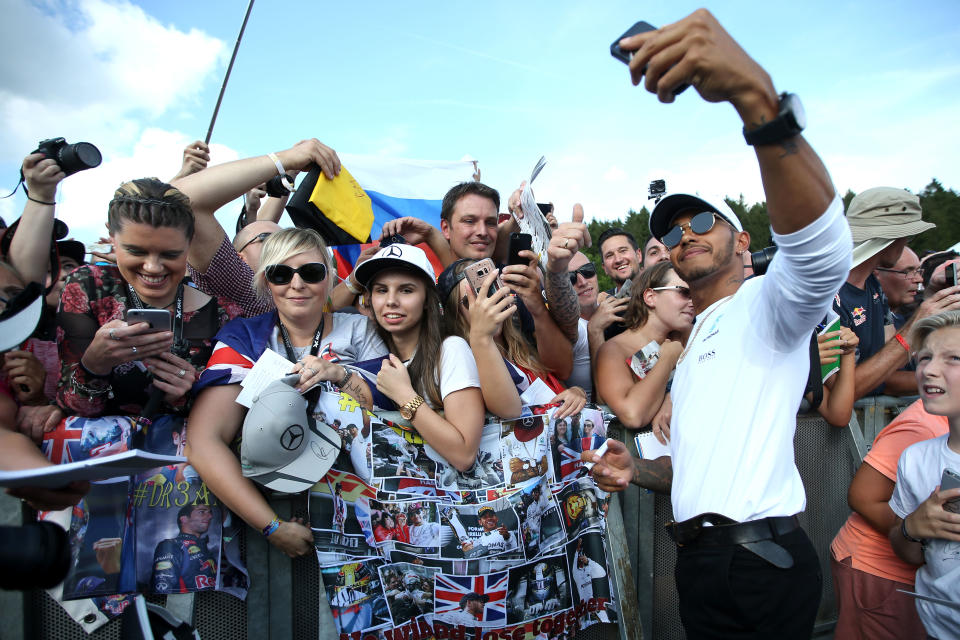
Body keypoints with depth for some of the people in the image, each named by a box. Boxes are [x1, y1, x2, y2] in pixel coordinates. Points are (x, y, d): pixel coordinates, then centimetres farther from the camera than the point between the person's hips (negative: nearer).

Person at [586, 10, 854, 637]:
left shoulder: (765, 305, -6)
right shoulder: (692, 346, 22)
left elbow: (823, 249, -31)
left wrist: (756, 95, -43)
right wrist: (639, 471, 6)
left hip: (760, 562, -8)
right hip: (702, 560, 9)